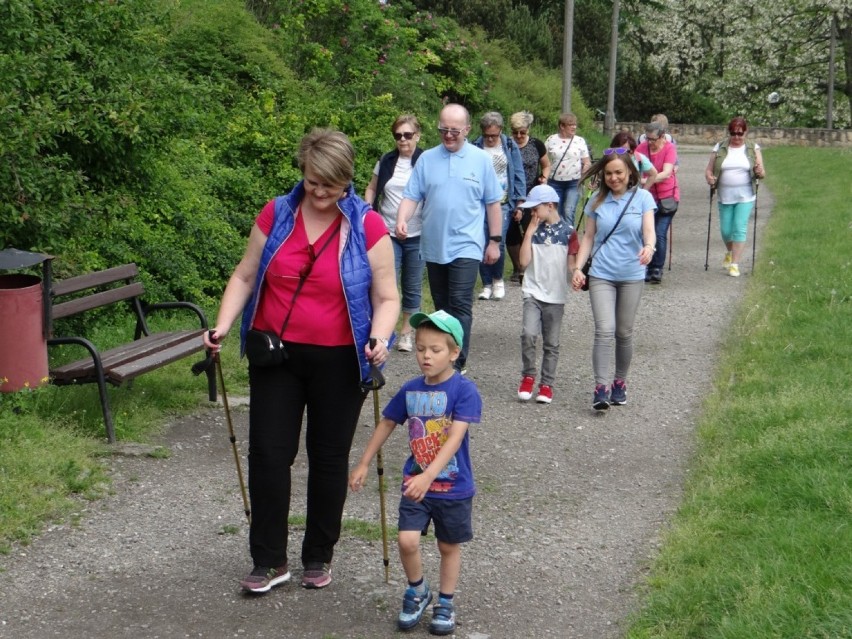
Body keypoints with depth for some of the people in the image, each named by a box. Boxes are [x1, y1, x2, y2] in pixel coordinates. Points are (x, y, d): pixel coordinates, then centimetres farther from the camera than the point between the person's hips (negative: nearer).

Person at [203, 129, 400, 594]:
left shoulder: (368, 227, -6)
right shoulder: (276, 215, 0)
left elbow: (386, 297, -4)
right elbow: (245, 276, 5)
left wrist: (379, 338, -22)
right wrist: (223, 326, -8)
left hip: (338, 361, -2)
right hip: (276, 354, 2)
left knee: (329, 458, 9)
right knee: (268, 454, 1)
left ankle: (319, 557, 26)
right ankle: (269, 560, 13)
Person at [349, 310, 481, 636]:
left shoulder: (464, 390, -17)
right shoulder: (410, 390, -2)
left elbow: (455, 439, -25)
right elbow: (386, 424, 13)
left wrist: (428, 476, -34)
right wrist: (363, 464, 16)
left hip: (453, 487, -3)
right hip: (415, 482, 3)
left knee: (449, 546, 13)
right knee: (407, 541, -9)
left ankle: (445, 602, 33)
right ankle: (417, 591, 19)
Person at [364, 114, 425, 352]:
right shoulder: (386, 161, 5)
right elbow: (371, 189, 14)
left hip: (416, 236, -1)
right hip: (388, 233, 1)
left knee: (412, 287, 9)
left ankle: (407, 332, 21)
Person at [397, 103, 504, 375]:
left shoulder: (481, 160, 1)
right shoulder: (427, 159, 4)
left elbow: (493, 203, 5)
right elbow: (411, 196, 1)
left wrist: (495, 240, 3)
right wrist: (402, 219, -18)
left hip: (466, 246, -3)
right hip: (433, 247, 3)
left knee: (460, 305, -12)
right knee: (441, 306, 13)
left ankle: (457, 362, -10)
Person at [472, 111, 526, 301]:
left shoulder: (510, 146, 4)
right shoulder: (475, 148, 1)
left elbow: (518, 175, 6)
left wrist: (520, 200, 0)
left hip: (503, 203, -1)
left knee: (498, 242, -11)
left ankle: (498, 279, 13)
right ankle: (487, 285, 14)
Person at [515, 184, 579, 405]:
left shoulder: (567, 232, -1)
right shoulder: (533, 230, 5)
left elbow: (572, 265, 3)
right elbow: (524, 262, -4)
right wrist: (529, 233, -7)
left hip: (556, 295, -1)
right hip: (533, 292, 1)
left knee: (551, 343, 6)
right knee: (528, 334, -17)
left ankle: (547, 384, 15)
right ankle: (528, 376, 1)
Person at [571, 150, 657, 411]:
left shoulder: (642, 197, 0)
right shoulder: (597, 201, 5)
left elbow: (649, 230, -11)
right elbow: (588, 236, 8)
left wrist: (649, 247, -33)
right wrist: (578, 267, -2)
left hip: (632, 275, 0)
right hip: (601, 274, 0)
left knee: (624, 333, 10)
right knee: (604, 331, -13)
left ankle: (620, 383, 26)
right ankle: (601, 388, -14)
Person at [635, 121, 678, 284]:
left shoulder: (670, 148, -12)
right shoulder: (642, 147, -2)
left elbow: (666, 173, -23)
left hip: (667, 197, -3)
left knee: (660, 234, -9)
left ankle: (657, 269, 0)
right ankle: (648, 268, 12)